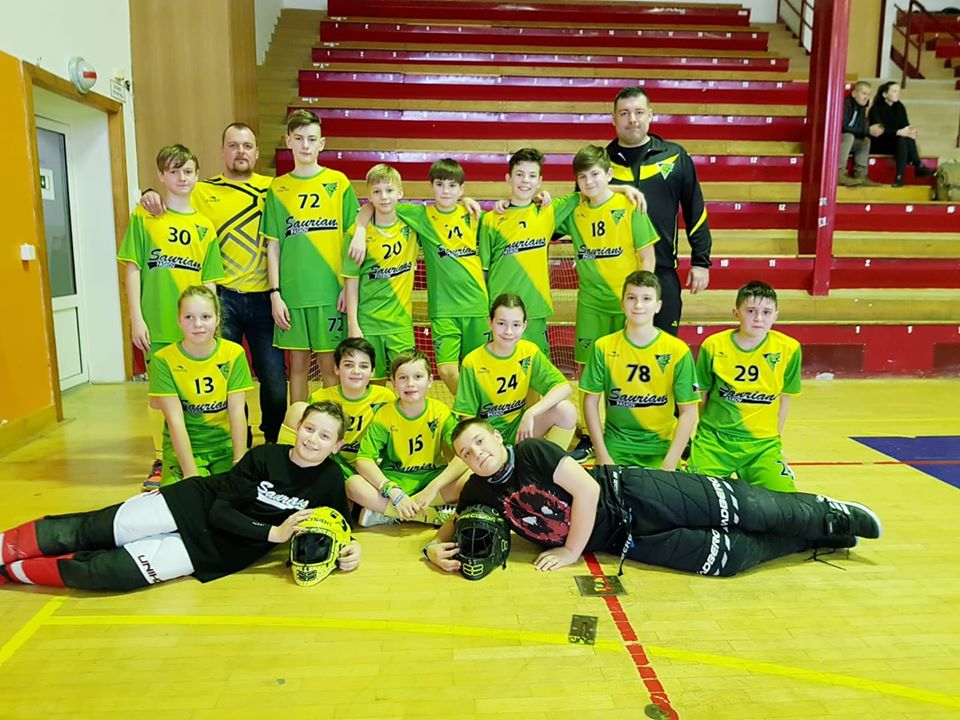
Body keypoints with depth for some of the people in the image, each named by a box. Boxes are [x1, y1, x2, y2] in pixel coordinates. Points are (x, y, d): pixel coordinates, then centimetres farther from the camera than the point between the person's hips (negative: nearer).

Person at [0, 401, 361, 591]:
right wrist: (274, 533, -21)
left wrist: (346, 550, -20)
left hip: (216, 551, -1)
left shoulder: (331, 480, -9)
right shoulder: (265, 456, -11)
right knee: (87, 531, -3)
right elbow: (219, 510, -13)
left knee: (110, 571, -12)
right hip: (193, 505, 1)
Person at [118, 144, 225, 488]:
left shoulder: (205, 225, 9)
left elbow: (209, 281, 9)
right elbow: (132, 269, 0)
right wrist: (136, 318, -6)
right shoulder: (144, 216, 3)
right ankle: (160, 461, 19)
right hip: (157, 324, -2)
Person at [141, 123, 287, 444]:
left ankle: (275, 448, 24)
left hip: (263, 298, 0)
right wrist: (150, 196, -11)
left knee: (274, 379, 1)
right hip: (222, 298, 0)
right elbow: (170, 209, 10)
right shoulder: (201, 191, 9)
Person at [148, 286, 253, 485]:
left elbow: (237, 412, -8)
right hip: (183, 447, -1)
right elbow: (175, 420, -14)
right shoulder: (164, 360, -9)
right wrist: (191, 472, -20)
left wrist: (239, 463, -17)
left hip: (226, 444, 1)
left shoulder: (234, 353, -5)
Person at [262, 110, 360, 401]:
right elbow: (273, 245, 7)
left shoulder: (338, 182, 3)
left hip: (331, 290, -2)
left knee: (329, 364, 4)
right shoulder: (278, 188, 7)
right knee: (298, 363, 10)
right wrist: (275, 293, 0)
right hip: (292, 292, 2)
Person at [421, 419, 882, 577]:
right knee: (731, 557, 3)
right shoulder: (479, 493, -1)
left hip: (634, 496, -4)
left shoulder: (532, 452, -18)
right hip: (626, 543, 4)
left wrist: (572, 553, -14)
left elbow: (587, 489, -22)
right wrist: (435, 550, -13)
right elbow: (451, 530, 11)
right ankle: (819, 537, 24)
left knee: (750, 511, -3)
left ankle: (829, 514, 24)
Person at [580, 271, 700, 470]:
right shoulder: (604, 347, -3)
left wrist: (669, 464, -12)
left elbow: (688, 411, -4)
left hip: (662, 446, 0)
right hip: (617, 445, 1)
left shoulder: (678, 350, -6)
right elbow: (591, 401, 1)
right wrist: (602, 455, -6)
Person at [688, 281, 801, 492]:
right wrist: (705, 431, 10)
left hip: (763, 443, 1)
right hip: (715, 439, -1)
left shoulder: (788, 349, -5)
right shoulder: (713, 346, -7)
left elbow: (784, 397, 6)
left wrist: (774, 440, 9)